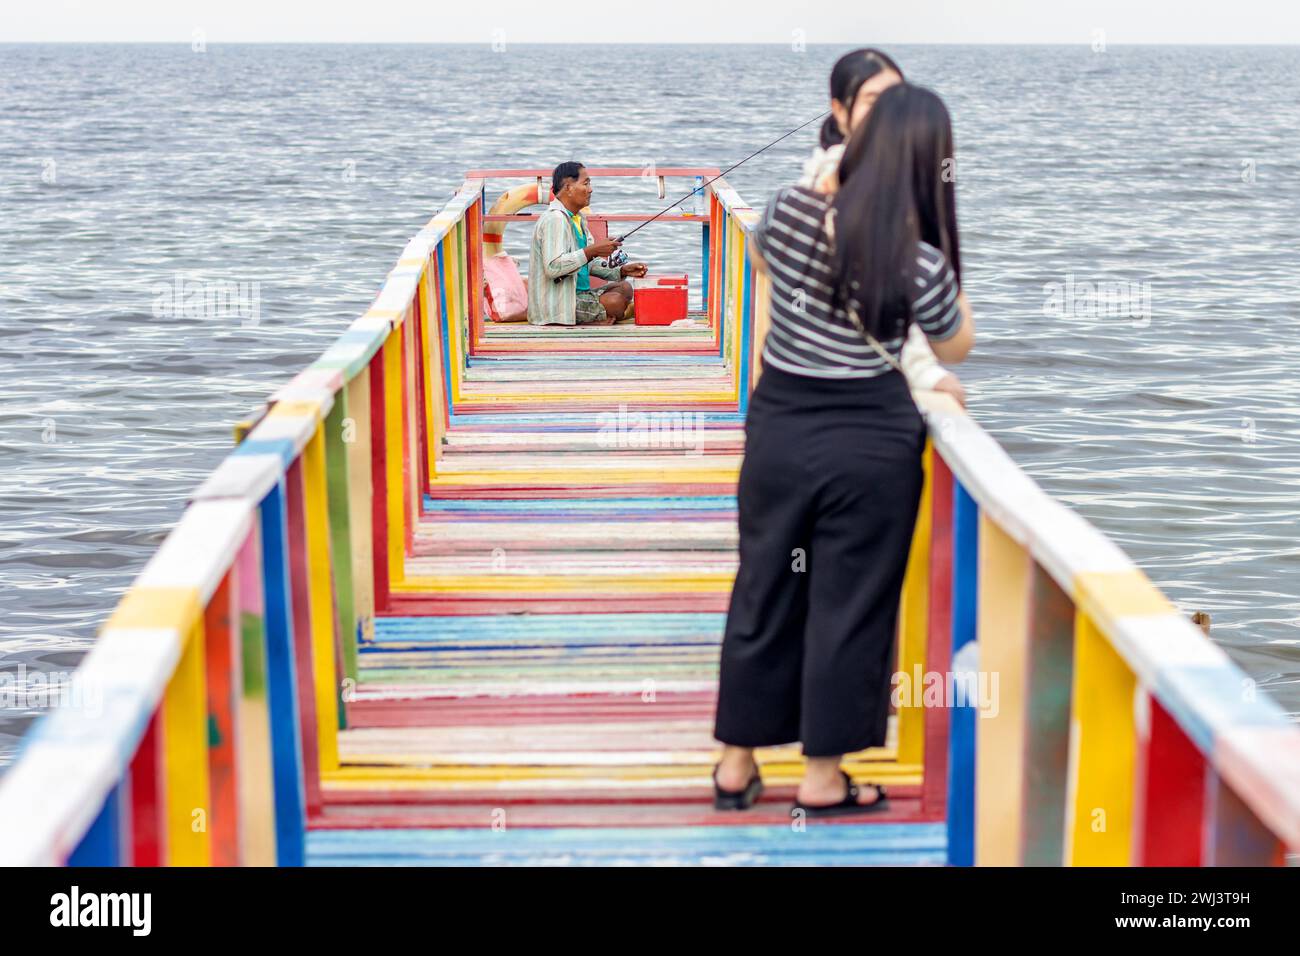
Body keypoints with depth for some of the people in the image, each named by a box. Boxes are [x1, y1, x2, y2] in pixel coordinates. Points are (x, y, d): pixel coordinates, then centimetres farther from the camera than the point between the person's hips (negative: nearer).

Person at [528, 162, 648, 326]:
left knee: (624, 288, 13)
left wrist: (621, 270, 4)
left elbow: (589, 262, 19)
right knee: (615, 302, -23)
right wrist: (592, 250, -25)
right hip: (556, 305, -10)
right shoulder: (554, 219, -17)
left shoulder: (578, 218, 15)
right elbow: (553, 267, -29)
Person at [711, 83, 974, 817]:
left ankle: (738, 763, 26)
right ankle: (823, 777, 19)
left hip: (778, 425, 4)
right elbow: (956, 346, 1)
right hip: (868, 442, -4)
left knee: (763, 593, 16)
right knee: (848, 606, 9)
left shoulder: (790, 208, -7)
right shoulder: (920, 263, -18)